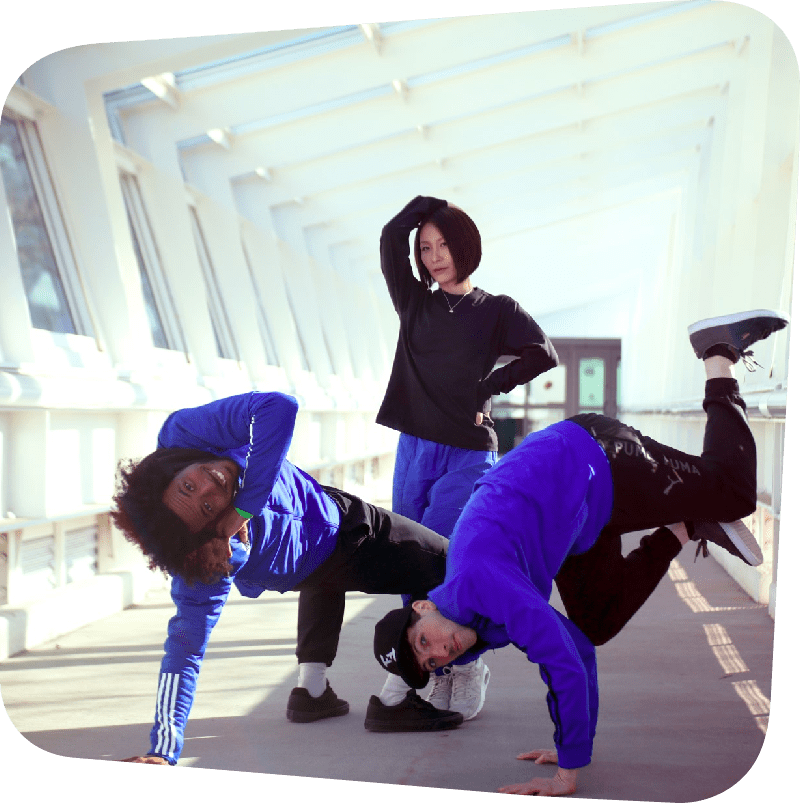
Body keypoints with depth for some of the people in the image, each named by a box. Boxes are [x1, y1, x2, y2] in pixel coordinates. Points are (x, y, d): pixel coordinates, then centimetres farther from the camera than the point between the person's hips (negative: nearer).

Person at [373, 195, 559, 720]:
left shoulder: (496, 310, 7)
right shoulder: (415, 303, 13)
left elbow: (543, 354, -6)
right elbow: (392, 238, 2)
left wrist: (490, 386, -6)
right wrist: (429, 204, 13)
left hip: (468, 452, -4)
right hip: (415, 448, 4)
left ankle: (465, 666, 0)